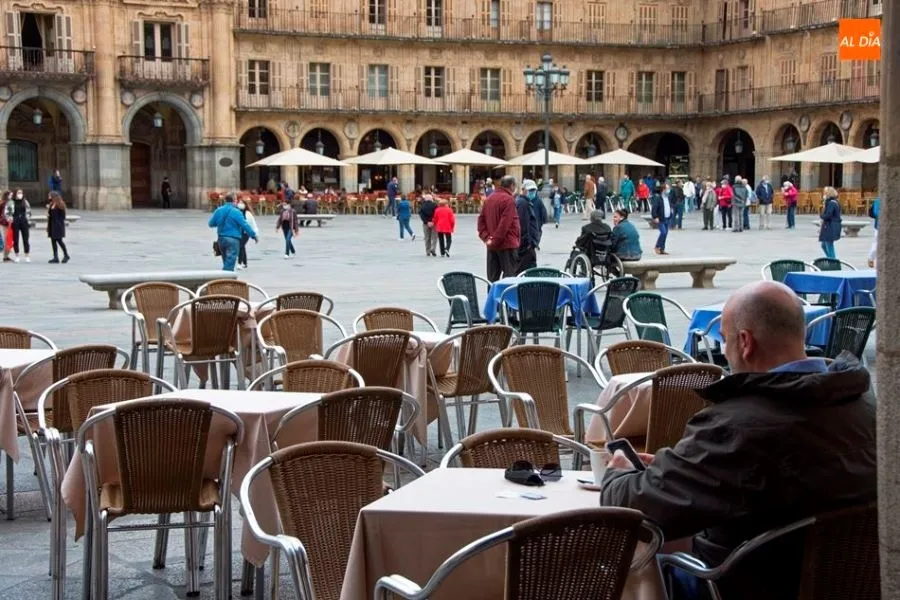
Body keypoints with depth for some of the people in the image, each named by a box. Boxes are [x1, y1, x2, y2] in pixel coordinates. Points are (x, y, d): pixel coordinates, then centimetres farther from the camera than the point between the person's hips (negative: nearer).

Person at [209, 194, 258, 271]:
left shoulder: (218, 210, 4)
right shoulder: (236, 212, -12)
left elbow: (211, 223, 12)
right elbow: (245, 225, -11)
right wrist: (254, 235, -2)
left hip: (221, 238, 6)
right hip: (233, 239, -6)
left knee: (226, 261, 19)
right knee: (230, 262, -6)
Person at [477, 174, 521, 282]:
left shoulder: (488, 199, 12)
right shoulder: (508, 199, -12)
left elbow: (481, 219, 9)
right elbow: (505, 223, -19)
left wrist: (486, 237, 1)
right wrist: (495, 240, -14)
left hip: (492, 246, 8)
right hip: (507, 244, -7)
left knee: (492, 278, 9)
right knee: (510, 276, -5)